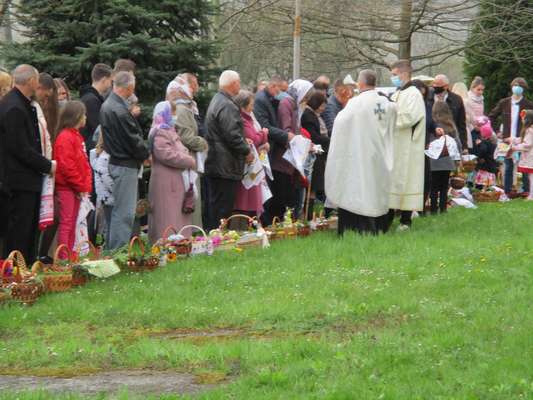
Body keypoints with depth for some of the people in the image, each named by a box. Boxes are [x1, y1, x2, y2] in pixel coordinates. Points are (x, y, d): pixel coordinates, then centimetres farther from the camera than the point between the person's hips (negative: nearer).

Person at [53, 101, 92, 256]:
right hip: (66, 187, -9)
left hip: (77, 188, 9)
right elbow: (66, 166, -20)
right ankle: (63, 257, -7)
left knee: (72, 223, 13)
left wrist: (86, 185, 6)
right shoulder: (65, 138, -15)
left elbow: (84, 163, 17)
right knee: (66, 223, -8)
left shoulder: (77, 136, 15)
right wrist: (81, 186, -14)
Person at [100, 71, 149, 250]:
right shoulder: (120, 111, -22)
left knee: (119, 210, 16)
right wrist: (145, 155, 0)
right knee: (124, 212, -6)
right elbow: (133, 140, -17)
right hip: (125, 165, -10)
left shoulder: (106, 106, 10)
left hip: (114, 160, 10)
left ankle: (113, 249, 21)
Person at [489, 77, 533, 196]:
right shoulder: (504, 103, 7)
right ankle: (507, 191, 13)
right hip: (507, 140, 2)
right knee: (508, 166, 7)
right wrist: (497, 131, 11)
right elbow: (492, 116, 18)